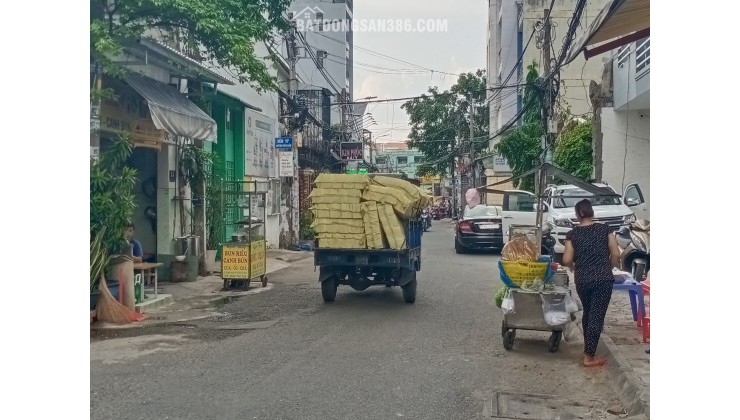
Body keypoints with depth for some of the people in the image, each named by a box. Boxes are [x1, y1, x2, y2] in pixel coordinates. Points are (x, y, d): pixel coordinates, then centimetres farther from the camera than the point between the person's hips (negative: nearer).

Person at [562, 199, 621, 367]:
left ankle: (587, 346, 36)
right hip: (603, 279, -2)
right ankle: (589, 357, -1)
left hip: (582, 280, 2)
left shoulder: (573, 234, 0)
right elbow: (616, 255, -4)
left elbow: (567, 260, -6)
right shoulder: (604, 229, -1)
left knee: (587, 313, 23)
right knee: (597, 316, 0)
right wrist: (608, 268, 14)